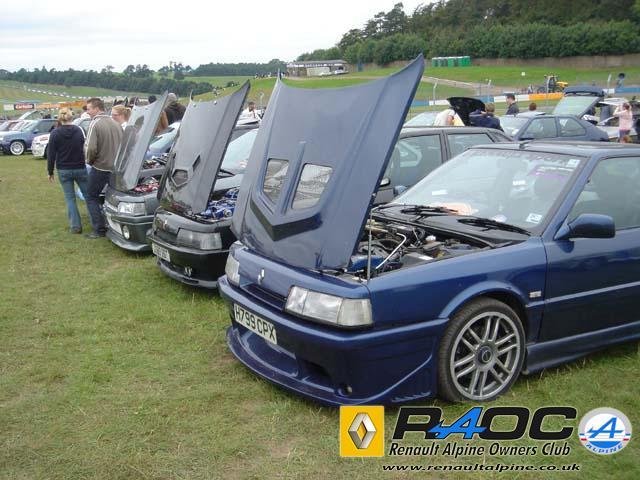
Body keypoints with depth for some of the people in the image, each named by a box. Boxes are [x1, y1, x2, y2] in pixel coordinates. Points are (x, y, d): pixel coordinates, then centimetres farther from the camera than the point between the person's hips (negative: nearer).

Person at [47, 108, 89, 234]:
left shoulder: (55, 133, -7)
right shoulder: (79, 130, -4)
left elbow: (51, 154, -5)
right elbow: (85, 149, 1)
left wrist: (50, 172, 4)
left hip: (64, 171, -1)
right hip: (80, 169, 1)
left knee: (70, 198, 6)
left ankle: (75, 226, 2)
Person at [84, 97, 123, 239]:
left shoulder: (95, 124, -14)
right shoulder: (115, 123, 7)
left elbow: (91, 148, -21)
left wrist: (89, 161, -2)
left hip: (100, 167, -6)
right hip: (116, 167, 6)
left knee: (91, 198, 5)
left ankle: (99, 229, 1)